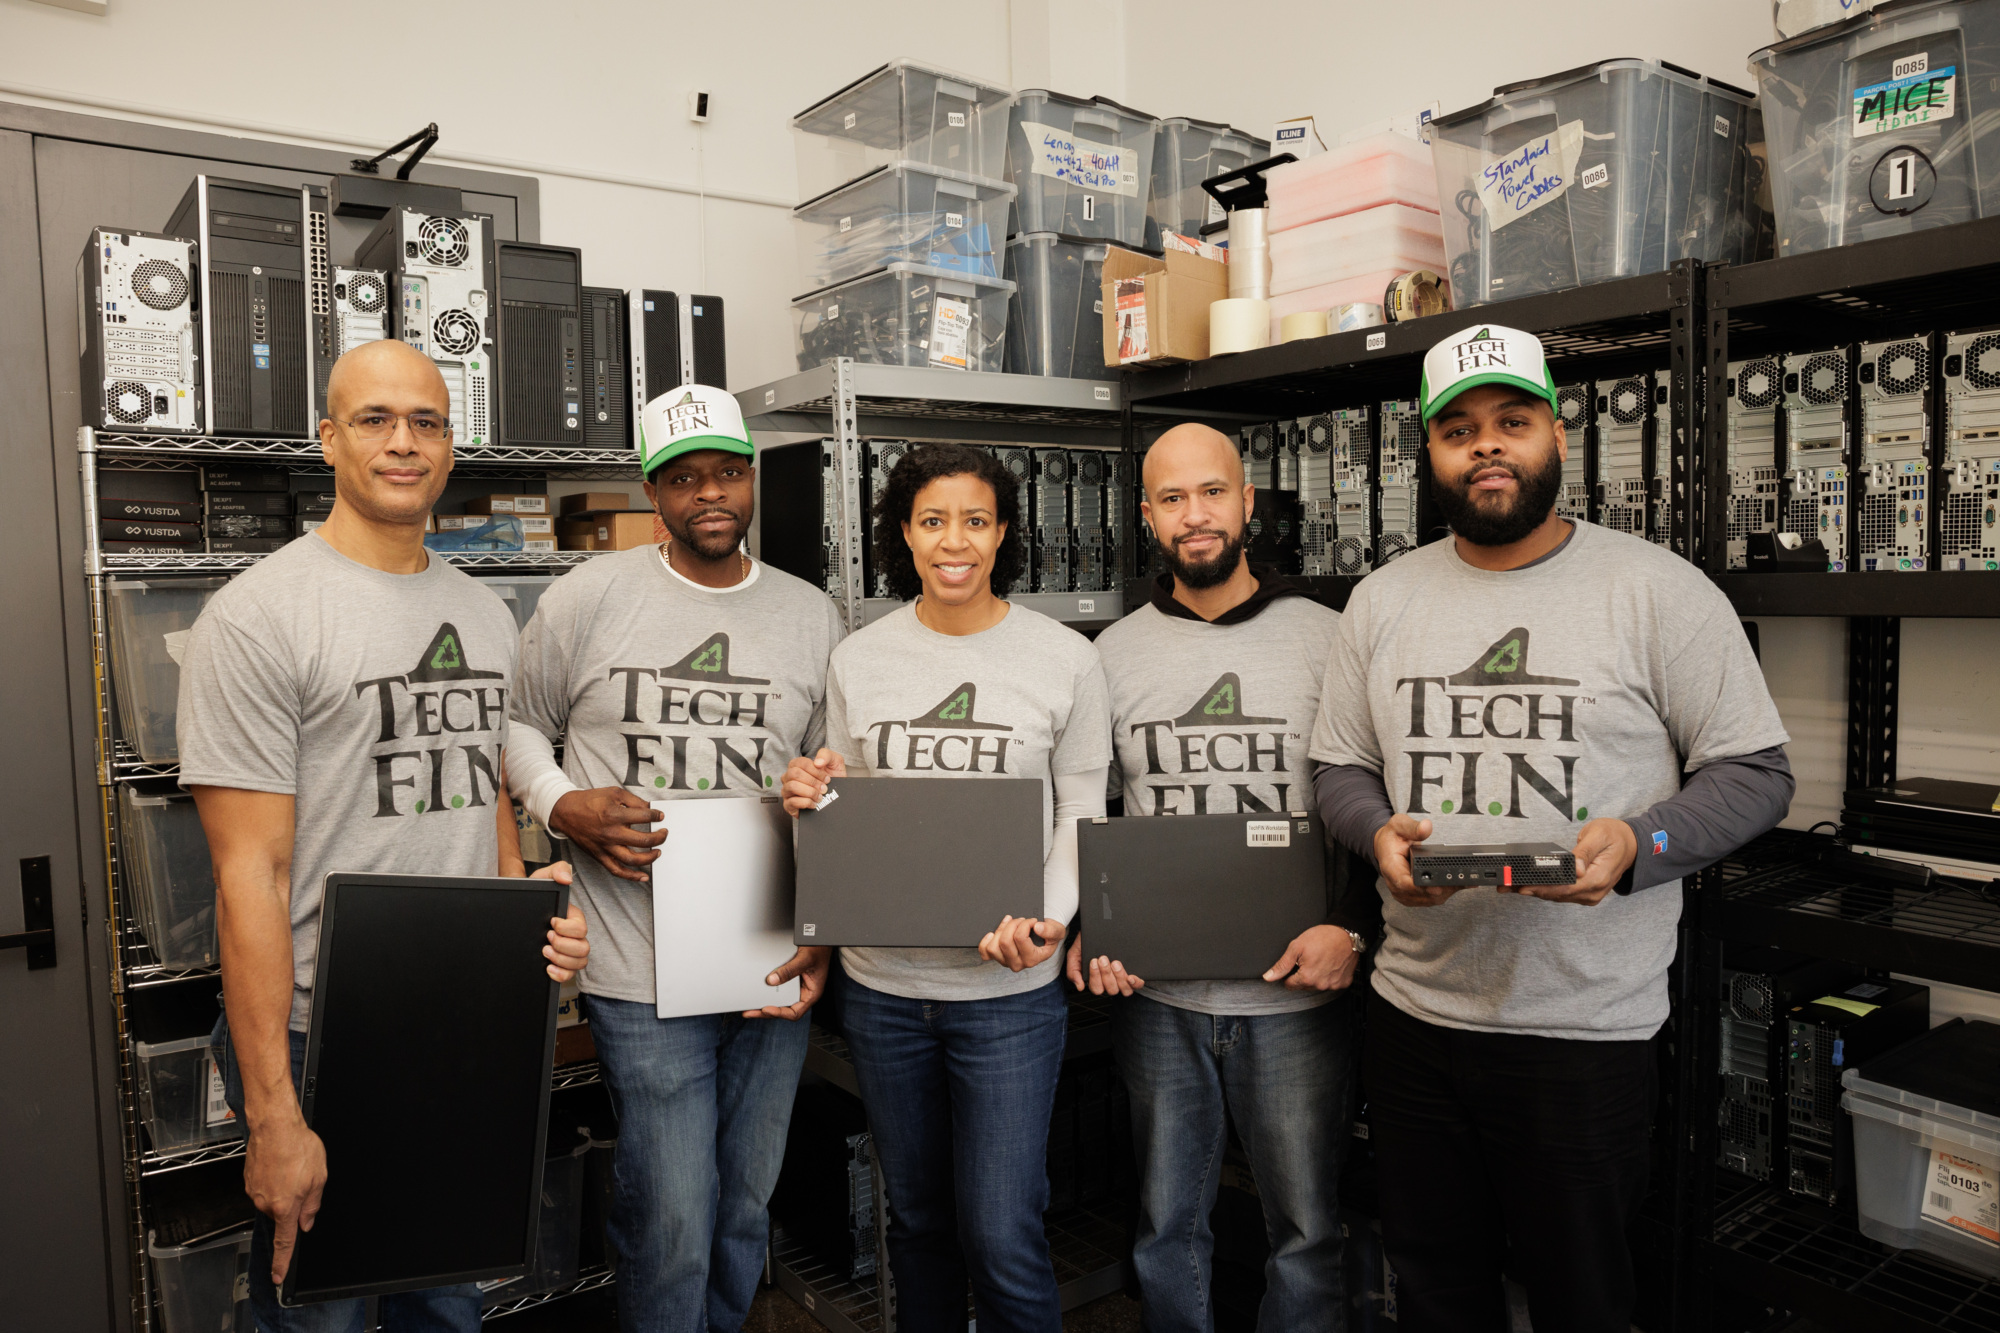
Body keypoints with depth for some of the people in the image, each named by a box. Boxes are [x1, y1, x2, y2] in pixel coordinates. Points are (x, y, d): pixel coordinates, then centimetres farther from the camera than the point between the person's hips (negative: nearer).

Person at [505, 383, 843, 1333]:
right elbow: (517, 723, 8)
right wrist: (566, 807, -12)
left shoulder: (813, 617, 6)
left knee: (747, 1210, 18)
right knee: (672, 1226, 2)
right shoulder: (588, 597, -3)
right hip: (642, 974, -3)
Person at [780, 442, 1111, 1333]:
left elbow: (1082, 813, -1)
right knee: (916, 1218, 19)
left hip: (1008, 989, -3)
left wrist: (1049, 916, -18)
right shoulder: (858, 659, 3)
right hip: (881, 984, 3)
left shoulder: (1064, 659, -4)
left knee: (1000, 1236, 0)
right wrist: (809, 799, -11)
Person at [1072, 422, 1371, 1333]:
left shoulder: (1323, 639, -3)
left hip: (1296, 997, -2)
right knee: (1166, 1228, 16)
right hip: (1156, 995, 2)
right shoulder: (1113, 653, 5)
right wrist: (1088, 929, -4)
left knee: (1307, 1231, 10)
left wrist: (1352, 926, -13)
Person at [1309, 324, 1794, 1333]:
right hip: (1413, 1012, 4)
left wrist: (1639, 844, -21)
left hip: (1586, 1025, -3)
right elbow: (1339, 770, 11)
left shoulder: (1660, 591, -5)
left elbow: (1755, 771, -4)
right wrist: (1378, 830, -11)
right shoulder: (1382, 600, 7)